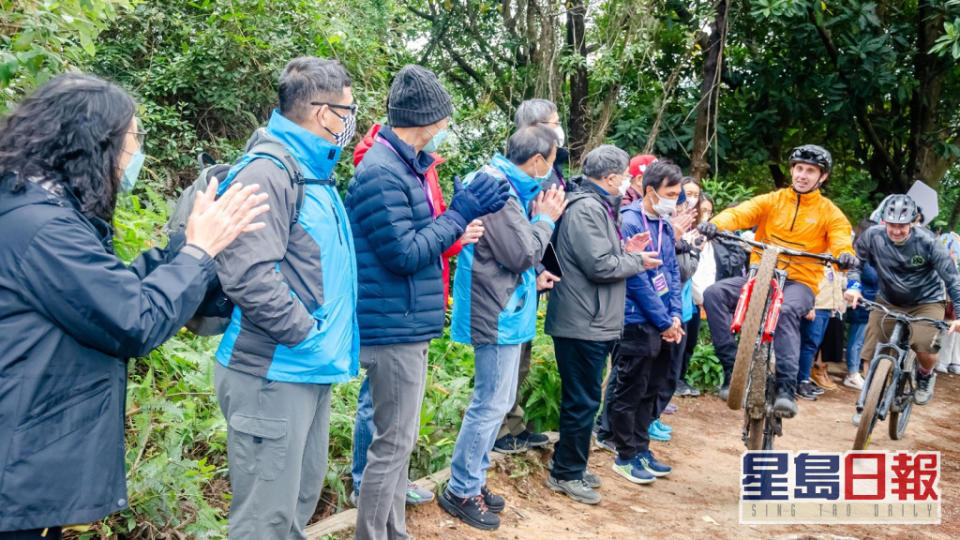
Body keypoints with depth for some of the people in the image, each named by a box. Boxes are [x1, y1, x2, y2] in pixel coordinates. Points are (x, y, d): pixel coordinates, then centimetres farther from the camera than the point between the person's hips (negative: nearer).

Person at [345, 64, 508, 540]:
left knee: (399, 441, 18)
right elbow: (403, 255, -21)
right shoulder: (381, 172, -17)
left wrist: (456, 227, 4)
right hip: (394, 328, -10)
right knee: (393, 444, -1)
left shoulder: (403, 166, 14)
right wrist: (460, 214, -15)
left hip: (408, 326, 10)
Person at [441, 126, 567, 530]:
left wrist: (538, 216, 3)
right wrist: (546, 219, -6)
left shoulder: (508, 185, 12)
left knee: (496, 403, 18)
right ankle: (461, 491, 11)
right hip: (498, 314, -11)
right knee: (490, 406, -2)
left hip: (506, 311, 11)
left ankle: (473, 481, 29)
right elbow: (523, 254, -19)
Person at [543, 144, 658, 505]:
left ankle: (571, 468, 30)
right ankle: (565, 475, 12)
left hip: (594, 323, 11)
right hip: (583, 323, -11)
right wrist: (637, 261, -7)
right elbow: (599, 265, -22)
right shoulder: (587, 208, -17)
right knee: (582, 401, -1)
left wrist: (626, 251, 5)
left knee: (582, 399, 18)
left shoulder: (597, 206, 16)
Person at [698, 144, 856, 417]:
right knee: (714, 294, -25)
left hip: (799, 283, -2)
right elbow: (741, 213, -9)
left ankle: (786, 388, -35)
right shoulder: (772, 201, 9)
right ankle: (732, 365, -21)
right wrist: (715, 224, -31)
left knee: (786, 310, -38)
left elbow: (842, 242, -8)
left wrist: (845, 256, -34)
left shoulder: (830, 213, 8)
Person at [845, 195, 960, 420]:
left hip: (926, 302, -2)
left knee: (924, 347, -24)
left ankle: (926, 375, 12)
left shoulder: (927, 242, -24)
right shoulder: (873, 236, -20)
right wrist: (854, 285, -19)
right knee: (870, 353, -2)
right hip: (887, 301, 3)